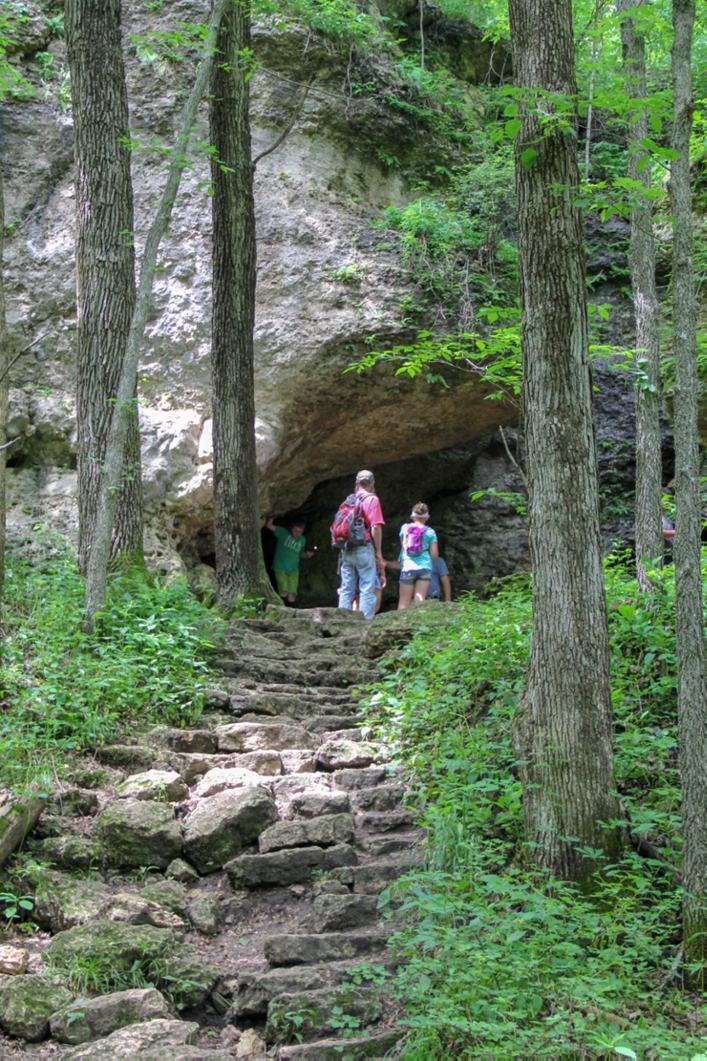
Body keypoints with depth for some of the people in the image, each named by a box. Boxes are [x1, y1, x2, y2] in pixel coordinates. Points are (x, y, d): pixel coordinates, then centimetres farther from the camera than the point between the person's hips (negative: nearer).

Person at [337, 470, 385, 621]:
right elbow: (376, 527, -12)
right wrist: (378, 553, -8)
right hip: (364, 549, -6)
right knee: (367, 589, -5)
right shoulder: (372, 500, -4)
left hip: (347, 550, 6)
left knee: (346, 590, 9)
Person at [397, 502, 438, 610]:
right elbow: (434, 555, 3)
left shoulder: (405, 528, 8)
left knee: (404, 603, 0)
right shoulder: (430, 532, 5)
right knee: (419, 601, -5)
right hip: (425, 568, 0)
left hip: (408, 567, 0)